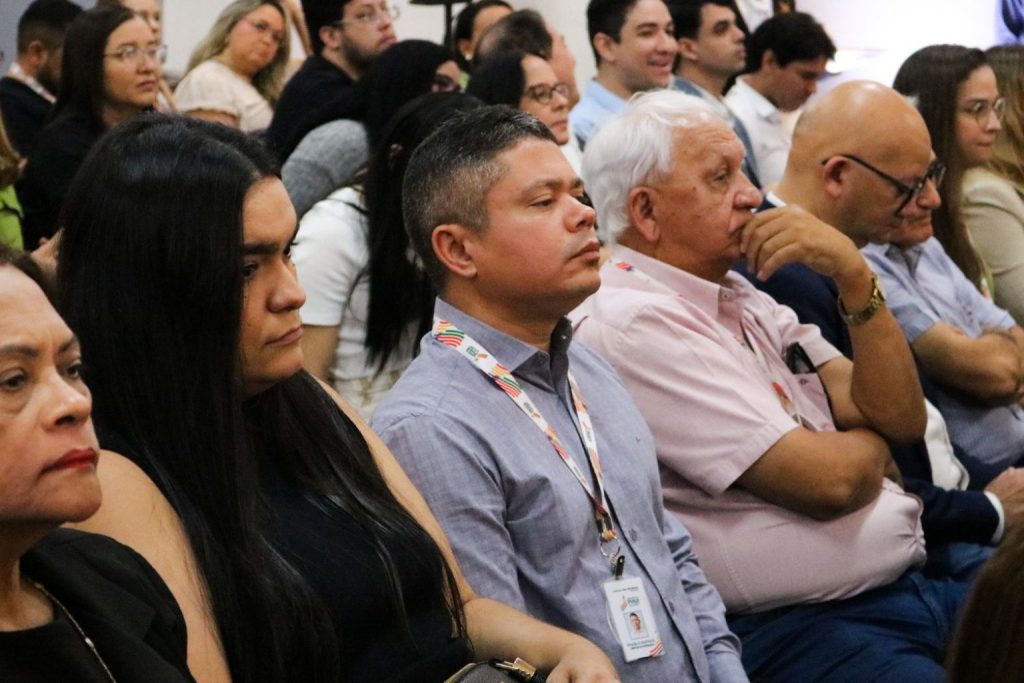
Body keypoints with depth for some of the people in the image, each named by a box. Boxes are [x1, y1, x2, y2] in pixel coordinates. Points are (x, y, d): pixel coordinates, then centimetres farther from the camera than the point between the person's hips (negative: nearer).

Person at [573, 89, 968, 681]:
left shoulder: (746, 301, 17)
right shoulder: (633, 325, -12)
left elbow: (902, 418, 9)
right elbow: (828, 481, -15)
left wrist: (855, 276, -2)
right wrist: (871, 445, 7)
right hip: (797, 628, -9)